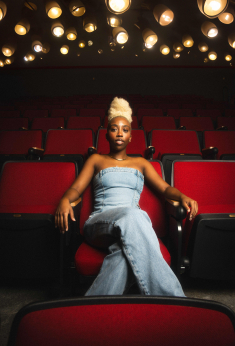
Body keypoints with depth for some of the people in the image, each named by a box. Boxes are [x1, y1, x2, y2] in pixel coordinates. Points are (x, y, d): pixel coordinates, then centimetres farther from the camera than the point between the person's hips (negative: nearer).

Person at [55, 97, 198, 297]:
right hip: (100, 222, -1)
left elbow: (164, 188, 16)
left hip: (134, 221, 2)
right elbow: (76, 188, 11)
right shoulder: (96, 160, 24)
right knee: (131, 215, -39)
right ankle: (170, 298, -40)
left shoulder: (140, 163, 27)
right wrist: (65, 200, -14)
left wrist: (182, 196, -8)